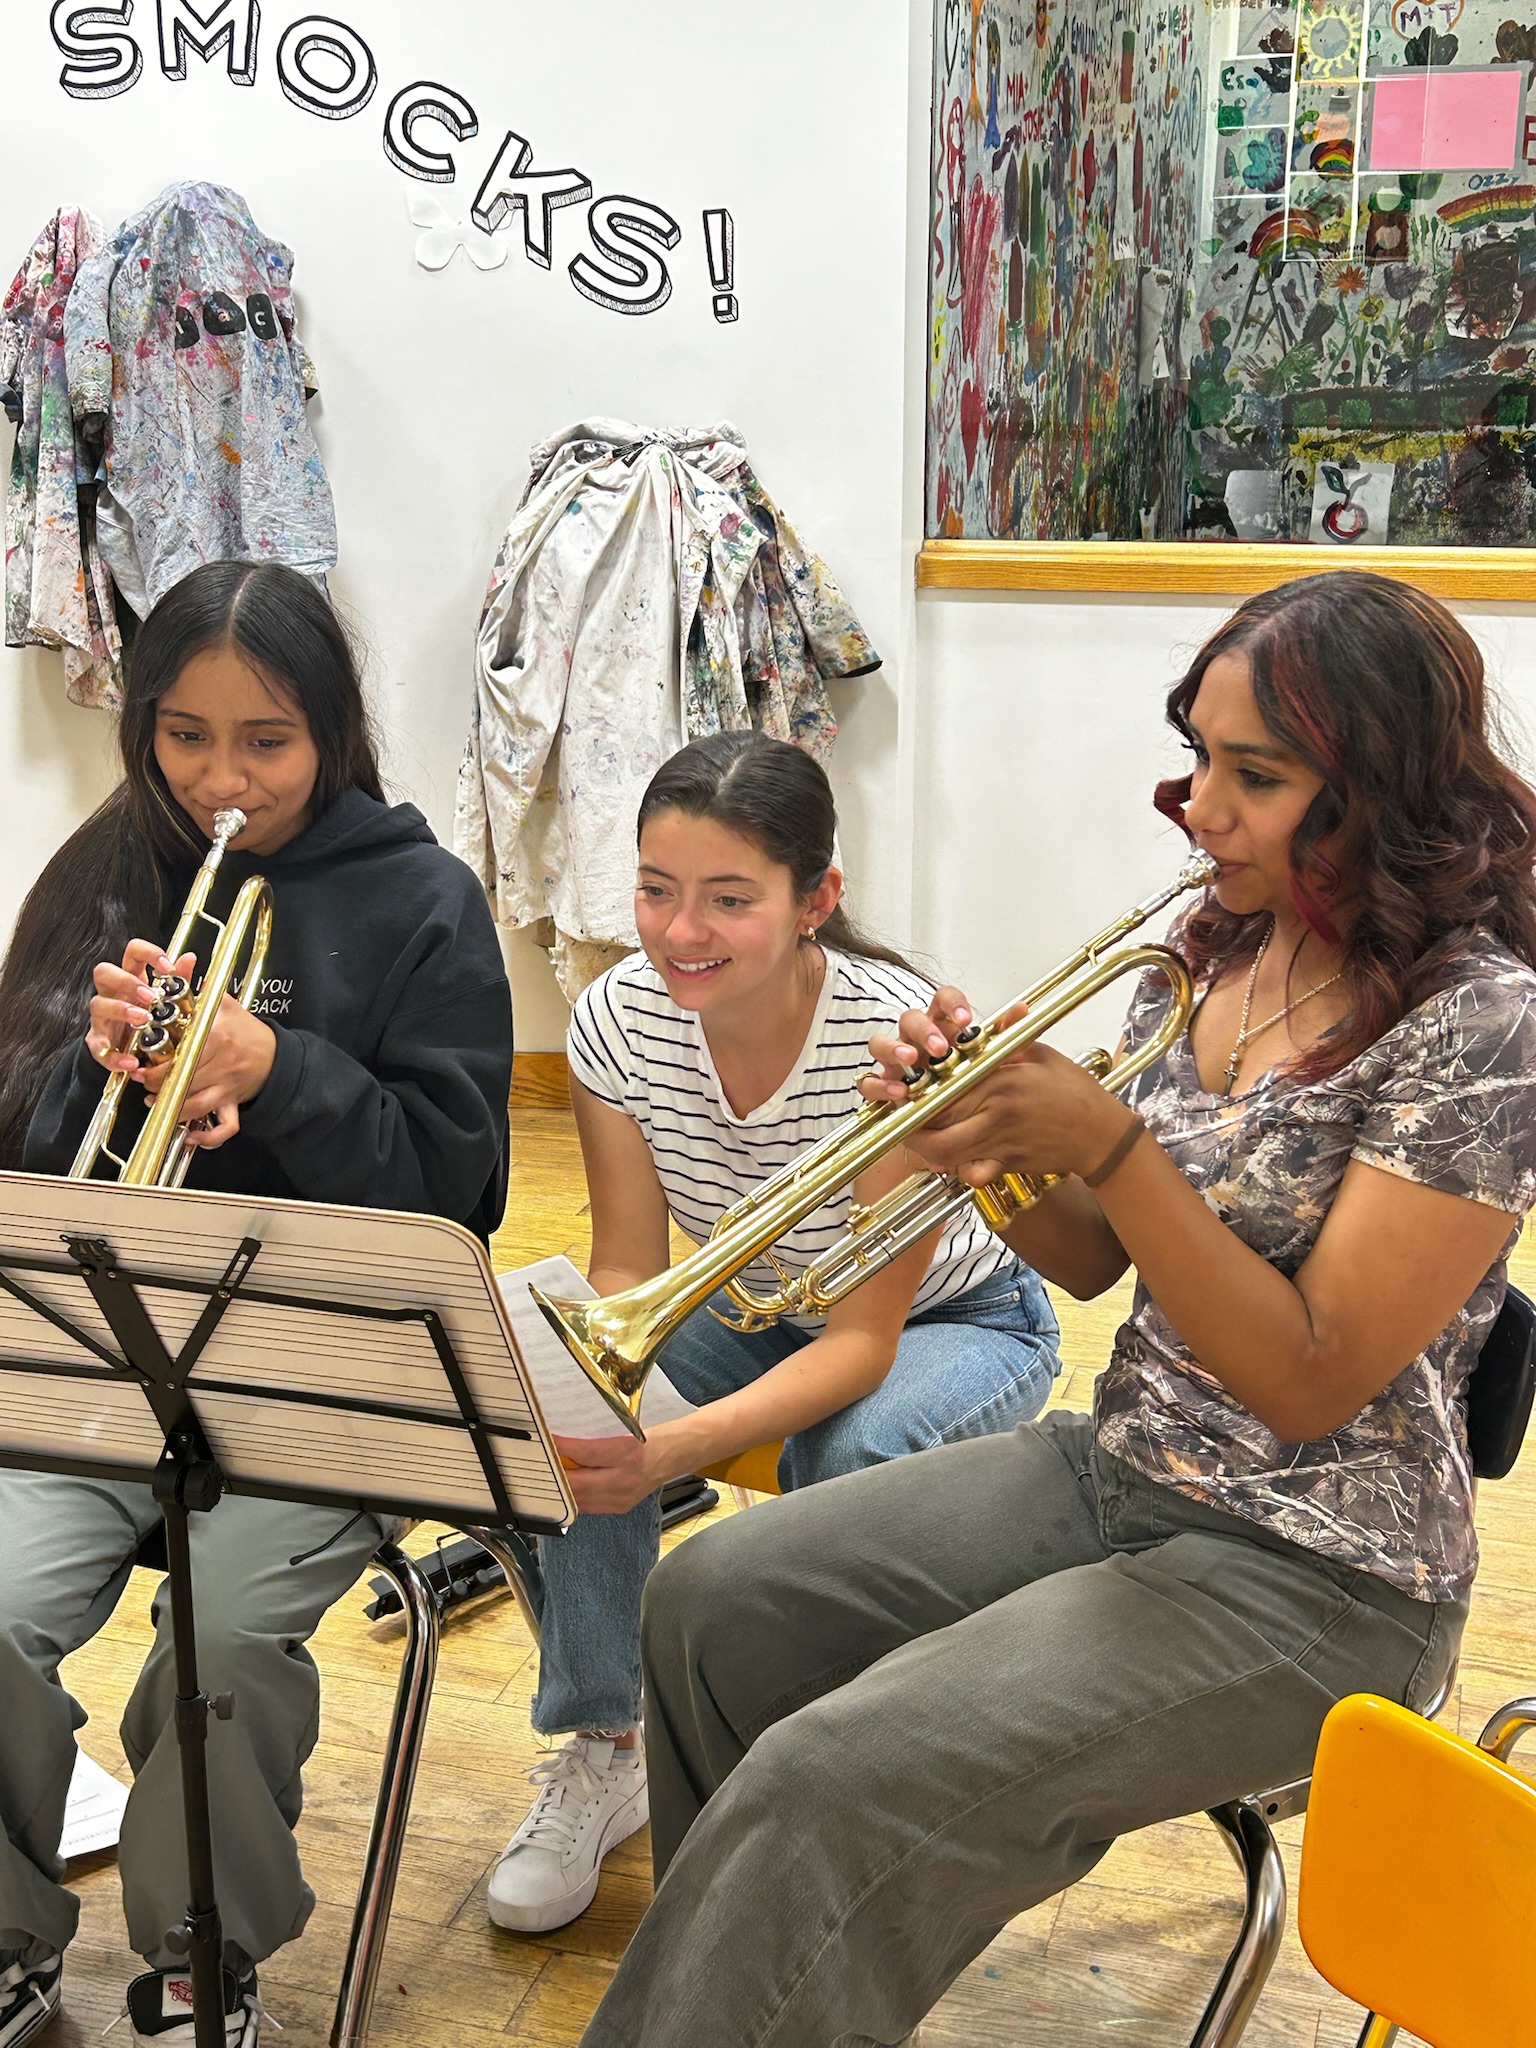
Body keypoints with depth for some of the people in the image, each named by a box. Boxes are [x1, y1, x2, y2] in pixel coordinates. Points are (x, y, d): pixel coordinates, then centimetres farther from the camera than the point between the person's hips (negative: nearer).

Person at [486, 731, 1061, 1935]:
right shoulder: (618, 1022, -19)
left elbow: (864, 1338, -31)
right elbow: (625, 1274, -12)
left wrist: (676, 1447, -46)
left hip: (950, 1323, -4)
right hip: (752, 1313, 4)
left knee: (850, 1458, -36)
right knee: (561, 1422, -24)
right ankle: (604, 1752, -1)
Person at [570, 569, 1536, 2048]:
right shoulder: (1210, 954, 3)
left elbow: (1310, 1385, -21)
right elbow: (1090, 1261, 8)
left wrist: (1105, 1144, -28)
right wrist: (988, 1131, -11)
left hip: (1312, 1577, -8)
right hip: (1117, 1470, 8)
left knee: (839, 1780, -21)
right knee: (713, 1603, 4)